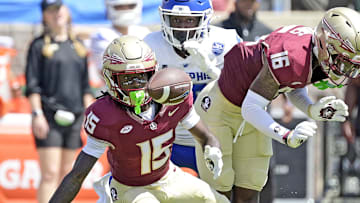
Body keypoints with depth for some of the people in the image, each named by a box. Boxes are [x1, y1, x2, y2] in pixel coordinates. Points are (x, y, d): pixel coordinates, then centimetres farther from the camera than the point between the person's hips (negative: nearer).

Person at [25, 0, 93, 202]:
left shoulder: (78, 47, 15)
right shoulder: (39, 45, 1)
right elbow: (32, 84, -4)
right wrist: (37, 114, -14)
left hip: (74, 117, 5)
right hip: (49, 117, -5)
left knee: (66, 174, 8)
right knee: (50, 174, -13)